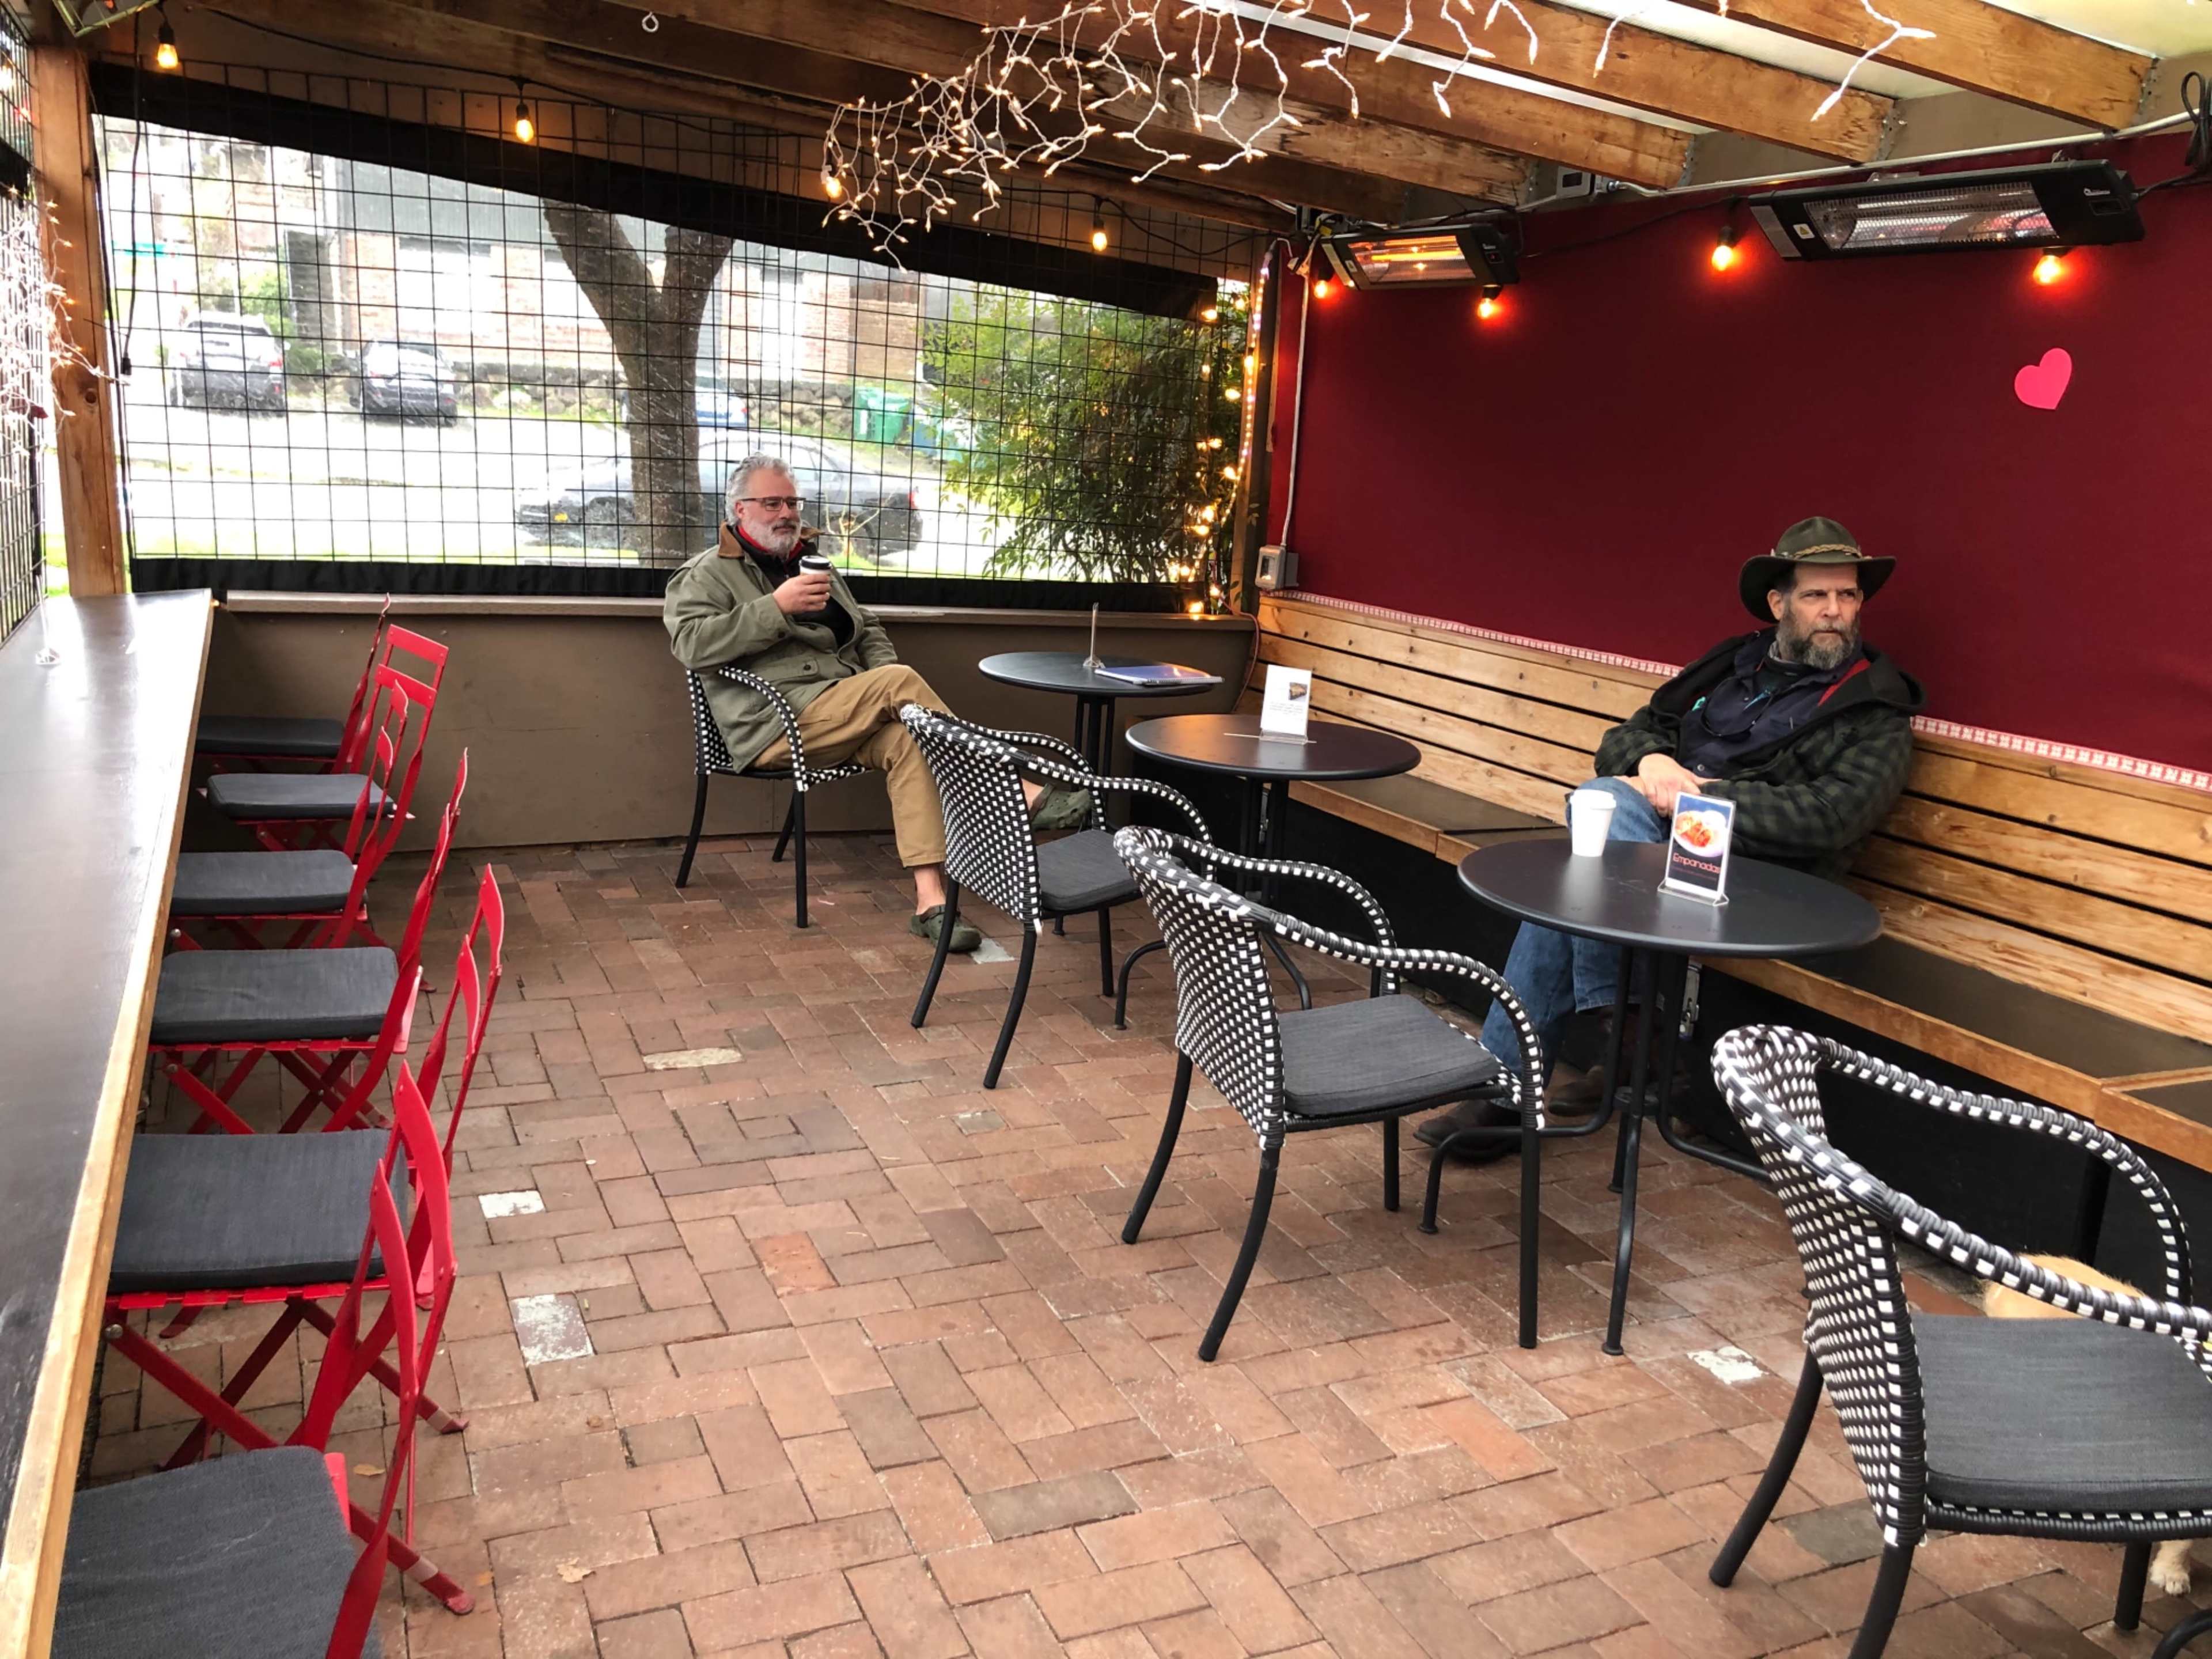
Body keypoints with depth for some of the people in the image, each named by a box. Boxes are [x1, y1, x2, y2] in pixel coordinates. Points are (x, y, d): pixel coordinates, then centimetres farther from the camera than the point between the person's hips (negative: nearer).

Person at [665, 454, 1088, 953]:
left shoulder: (812, 563, 27)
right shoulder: (706, 574, 8)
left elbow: (866, 628, 29)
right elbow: (690, 643, -11)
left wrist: (884, 677, 6)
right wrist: (776, 607, -19)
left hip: (843, 716, 6)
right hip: (778, 725, -6)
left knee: (906, 739, -28)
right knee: (901, 681, -28)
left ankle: (930, 900, -38)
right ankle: (1022, 795, -27)